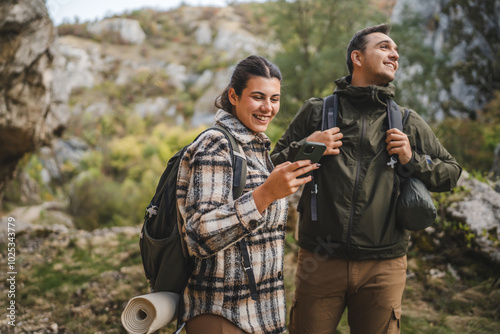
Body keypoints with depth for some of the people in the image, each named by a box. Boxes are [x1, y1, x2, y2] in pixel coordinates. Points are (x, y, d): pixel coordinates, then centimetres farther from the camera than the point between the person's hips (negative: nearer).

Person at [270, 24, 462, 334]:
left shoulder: (410, 124, 11)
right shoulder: (316, 111, 7)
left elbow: (452, 172, 17)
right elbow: (273, 167, 10)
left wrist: (413, 160, 0)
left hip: (384, 266, 2)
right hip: (320, 262, -1)